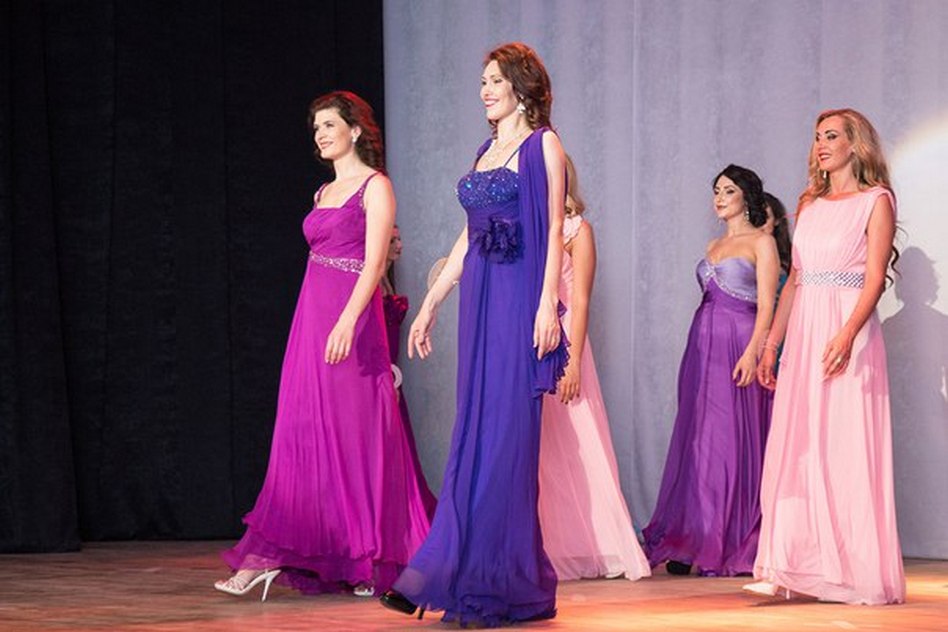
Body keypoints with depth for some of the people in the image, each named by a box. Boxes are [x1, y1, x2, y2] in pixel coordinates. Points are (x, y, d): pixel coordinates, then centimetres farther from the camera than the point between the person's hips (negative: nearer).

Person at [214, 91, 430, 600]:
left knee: (353, 434, -5)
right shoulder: (324, 193, 19)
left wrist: (347, 321, -25)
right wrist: (322, 321, 15)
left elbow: (374, 263, -14)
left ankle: (373, 559, 3)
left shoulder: (374, 186, -4)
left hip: (350, 320, -7)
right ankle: (267, 556, 2)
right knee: (304, 436, 4)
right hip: (311, 319, 7)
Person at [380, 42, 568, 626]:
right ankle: (463, 574, 6)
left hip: (520, 299, -7)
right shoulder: (486, 152, 19)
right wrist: (430, 307, 20)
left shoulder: (543, 145, -2)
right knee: (475, 435, 5)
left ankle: (503, 583, -4)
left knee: (505, 435, -7)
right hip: (480, 299, 7)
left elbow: (555, 231, -8)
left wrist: (548, 305, -18)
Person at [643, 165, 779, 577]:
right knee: (698, 442, 3)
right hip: (703, 345, 7)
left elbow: (766, 306, -8)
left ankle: (735, 548, -3)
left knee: (733, 441, -7)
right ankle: (693, 544, 5)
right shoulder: (714, 246, 20)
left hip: (739, 345, -7)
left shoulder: (761, 242, 0)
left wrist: (752, 351, -20)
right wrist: (700, 350, 14)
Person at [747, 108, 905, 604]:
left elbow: (874, 278, -10)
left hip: (847, 335, -6)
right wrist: (771, 344, 13)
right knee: (795, 448, 0)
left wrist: (847, 333, -25)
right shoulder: (810, 206, 18)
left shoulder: (875, 201, 0)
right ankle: (788, 568, -1)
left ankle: (855, 571, -2)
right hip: (803, 336, 6)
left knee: (845, 447, -7)